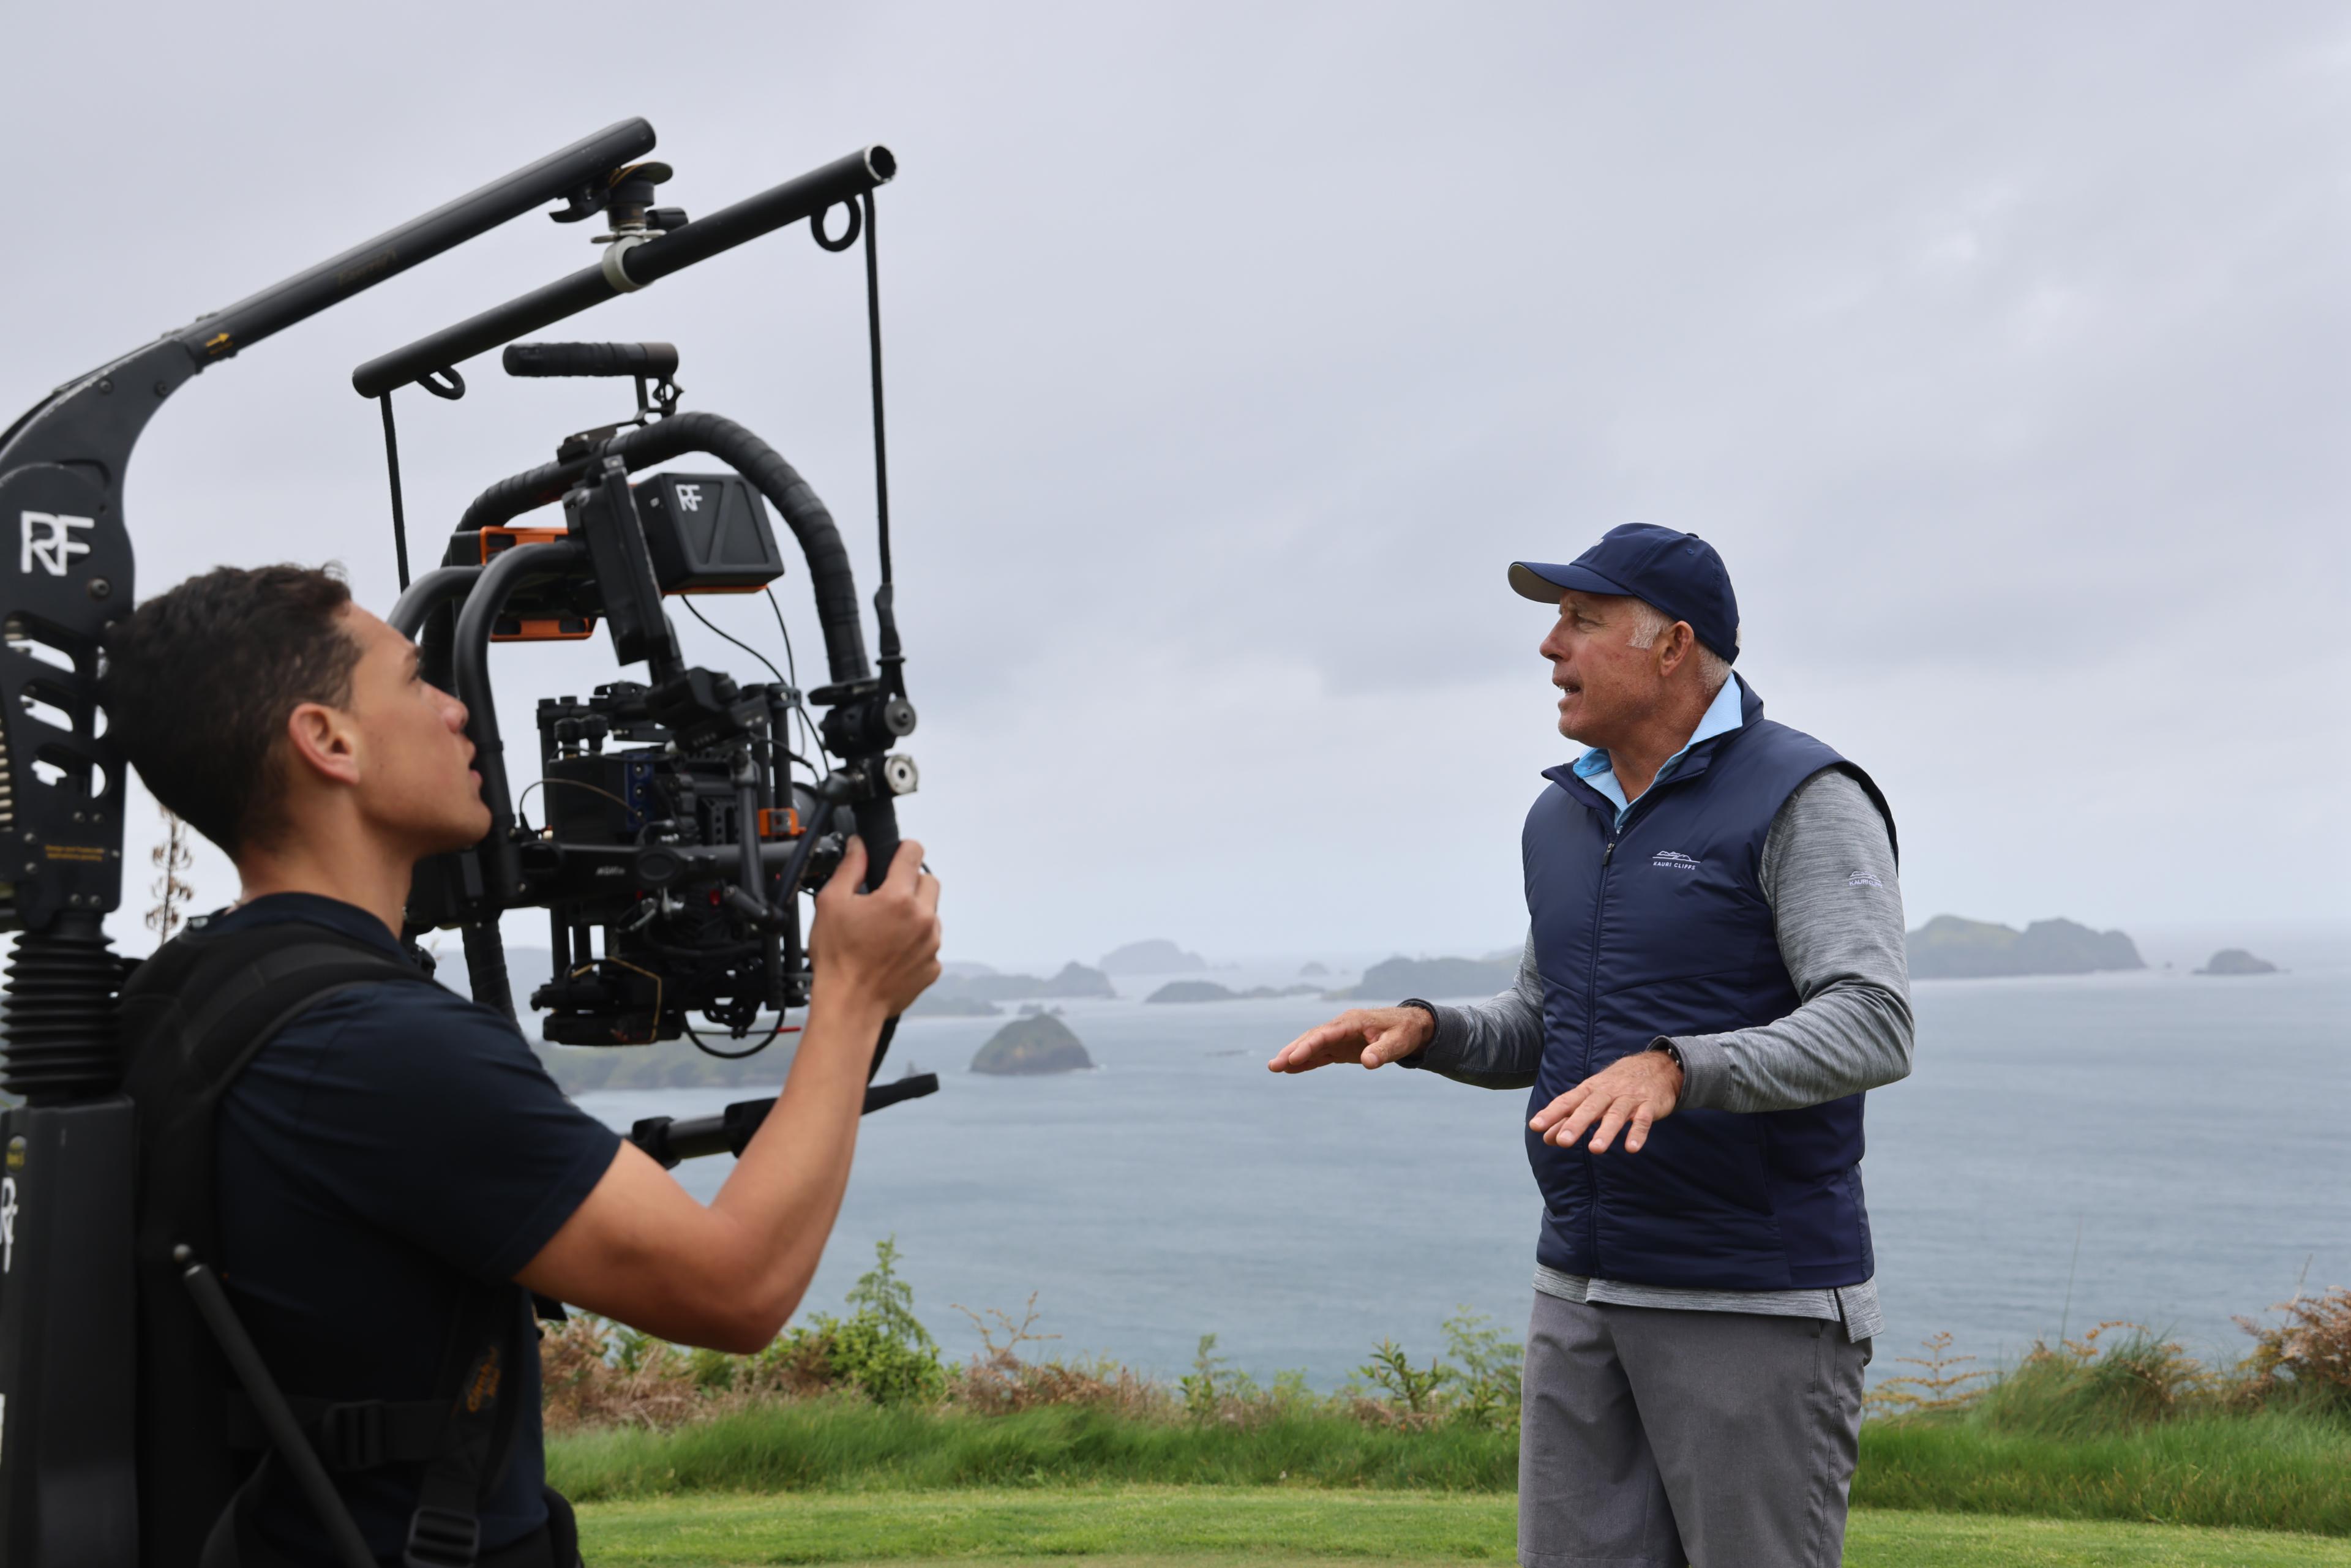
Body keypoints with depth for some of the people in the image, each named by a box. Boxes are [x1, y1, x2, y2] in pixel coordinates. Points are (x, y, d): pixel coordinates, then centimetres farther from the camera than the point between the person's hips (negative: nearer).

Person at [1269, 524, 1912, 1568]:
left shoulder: (1806, 803, -12)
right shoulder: (1567, 819, 11)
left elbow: (1870, 1032, -23)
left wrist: (1673, 1072, -39)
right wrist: (1424, 1029, -1)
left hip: (1758, 1302, -7)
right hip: (1590, 1288, 7)